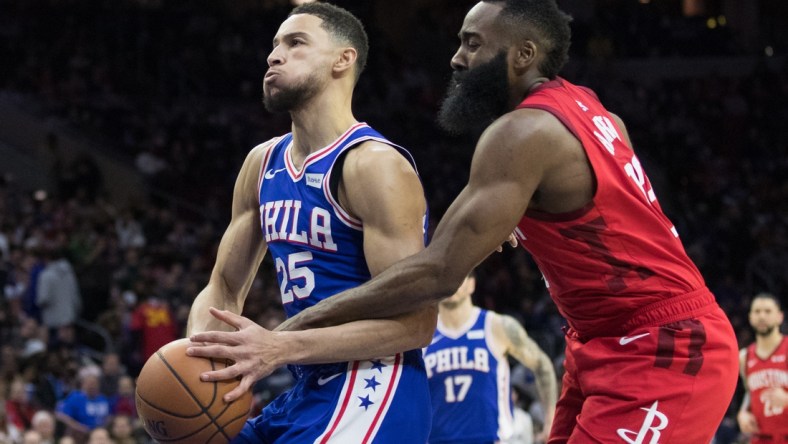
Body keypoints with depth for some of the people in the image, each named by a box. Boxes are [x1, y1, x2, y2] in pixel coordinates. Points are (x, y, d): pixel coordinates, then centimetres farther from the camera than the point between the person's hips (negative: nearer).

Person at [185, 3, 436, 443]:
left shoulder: (374, 164, -14)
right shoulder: (263, 163, 11)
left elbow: (415, 320, -20)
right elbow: (224, 289, 17)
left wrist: (280, 349, -27)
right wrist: (198, 354, -6)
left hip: (371, 394, -8)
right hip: (308, 391, 9)